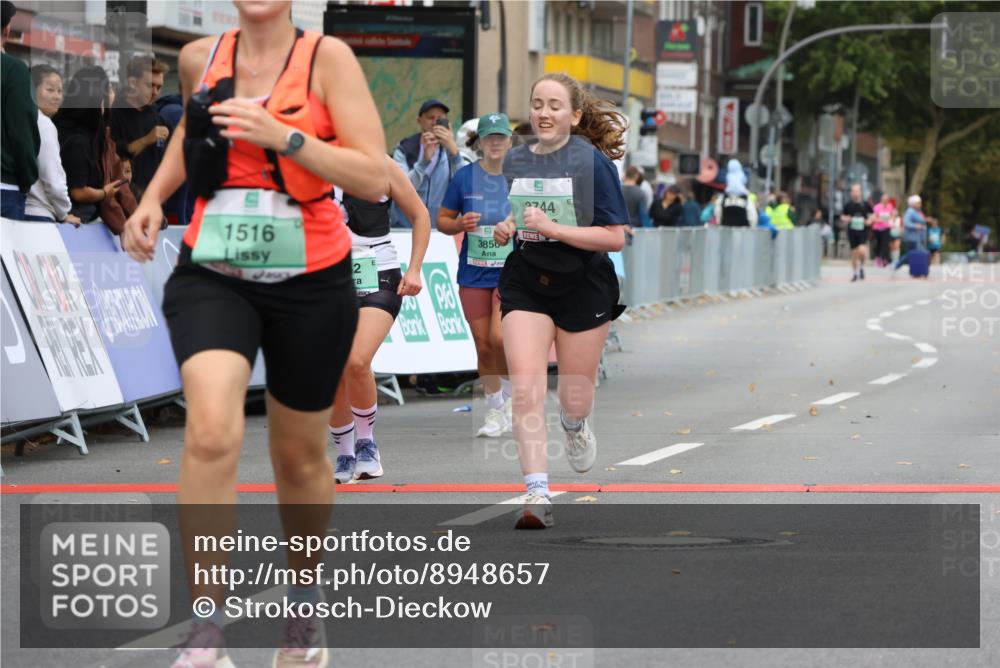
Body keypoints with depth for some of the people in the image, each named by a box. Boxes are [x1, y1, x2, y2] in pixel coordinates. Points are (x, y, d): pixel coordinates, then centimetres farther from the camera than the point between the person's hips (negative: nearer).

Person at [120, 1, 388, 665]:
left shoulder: (327, 57, -9)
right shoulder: (200, 58, 2)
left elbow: (375, 178, -15)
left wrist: (282, 136, -25)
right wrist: (154, 196, 12)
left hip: (311, 283, -1)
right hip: (212, 277, 1)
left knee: (300, 456, 15)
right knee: (212, 433, -24)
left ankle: (306, 599, 42)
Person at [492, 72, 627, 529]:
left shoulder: (592, 161, -10)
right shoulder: (514, 161, 5)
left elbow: (615, 237, -14)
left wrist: (552, 228, -23)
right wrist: (501, 230, -1)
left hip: (582, 286, -3)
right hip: (525, 285, 3)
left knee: (575, 400, 9)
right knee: (525, 386, -15)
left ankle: (574, 426, 48)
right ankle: (537, 495, -15)